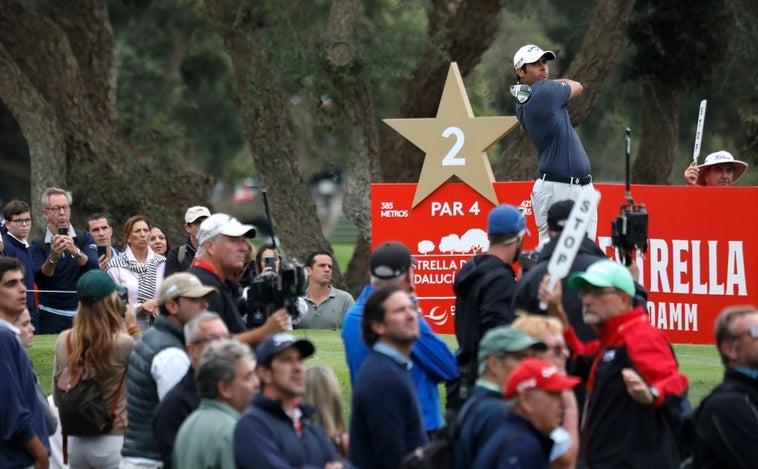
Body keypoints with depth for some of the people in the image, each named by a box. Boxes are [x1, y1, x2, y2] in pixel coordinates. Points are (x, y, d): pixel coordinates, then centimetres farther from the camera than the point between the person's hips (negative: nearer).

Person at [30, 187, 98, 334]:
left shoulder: (85, 238, 5)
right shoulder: (38, 246, 2)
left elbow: (93, 267, -11)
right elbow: (39, 279, -10)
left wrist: (75, 251, -31)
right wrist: (53, 257, -28)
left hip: (83, 314, 1)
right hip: (51, 316, -1)